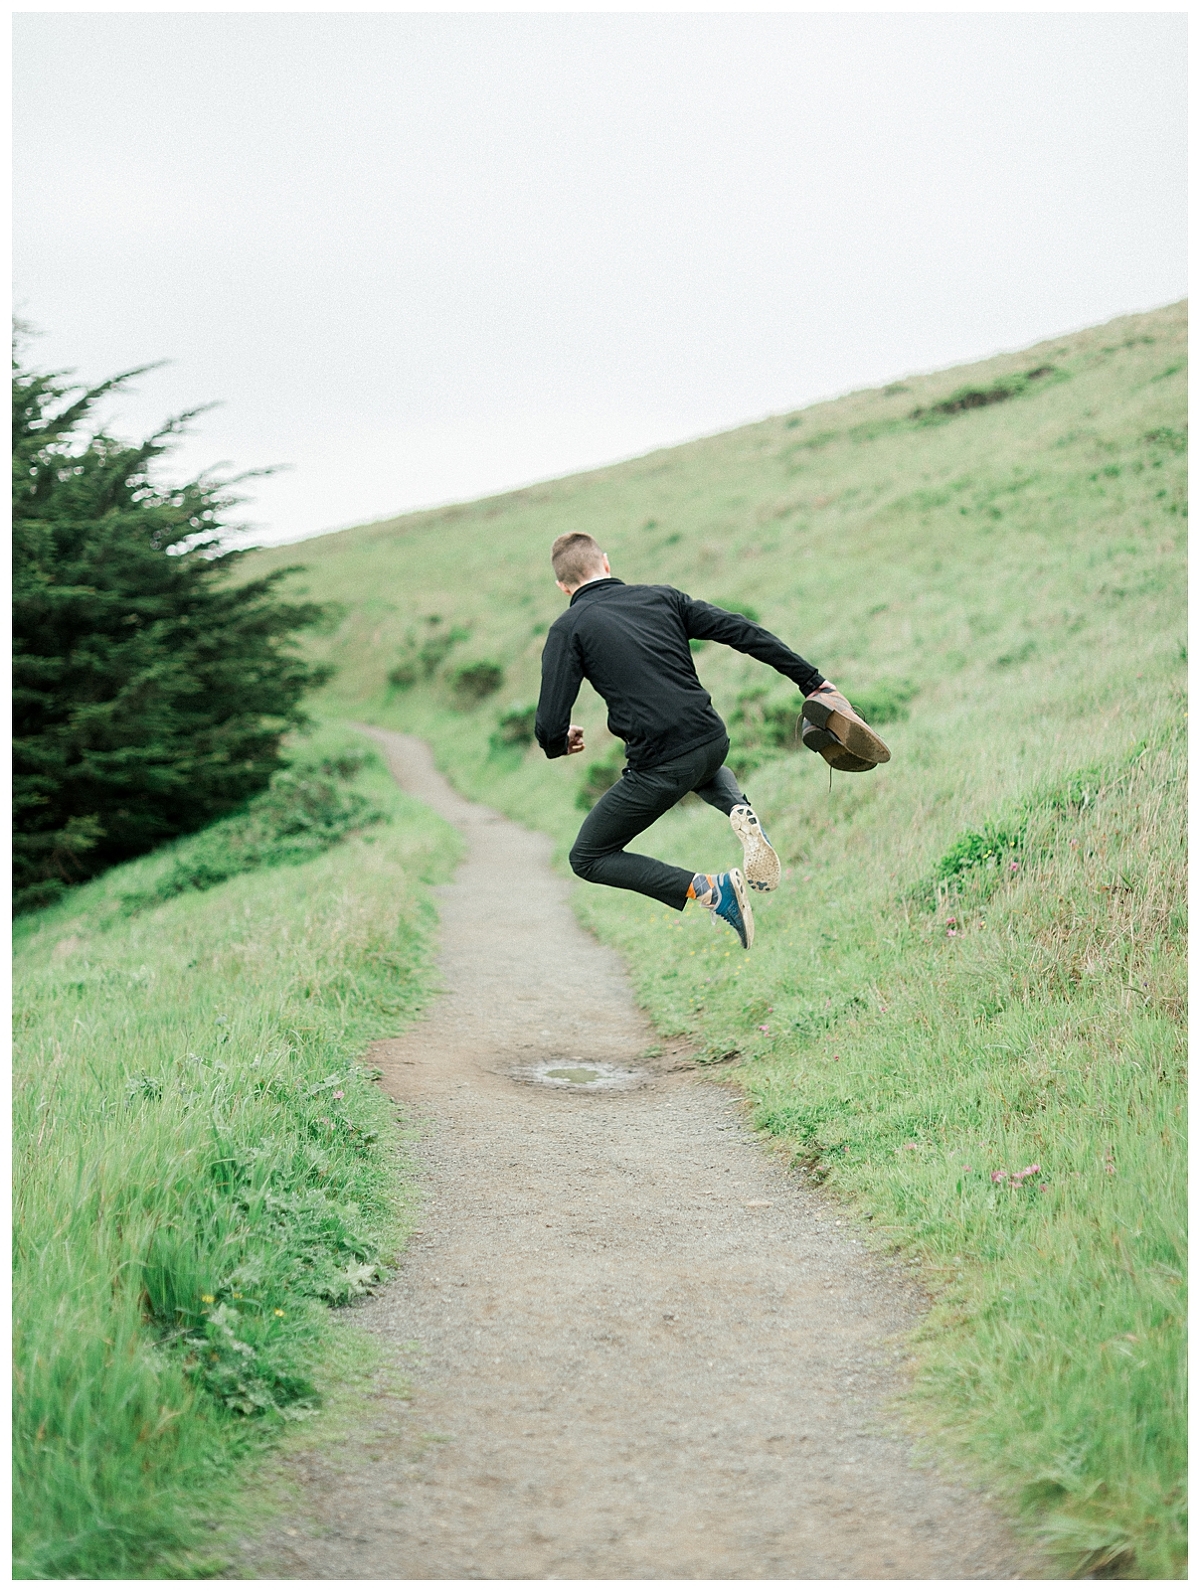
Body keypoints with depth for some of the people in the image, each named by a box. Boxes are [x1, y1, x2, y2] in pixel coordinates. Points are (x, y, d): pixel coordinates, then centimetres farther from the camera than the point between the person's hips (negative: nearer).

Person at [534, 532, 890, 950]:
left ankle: (706, 889, -4)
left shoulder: (568, 629, -1)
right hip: (713, 740, 5)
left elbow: (550, 727, -7)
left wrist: (559, 744, 18)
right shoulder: (662, 597, 11)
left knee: (588, 858, 15)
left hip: (659, 769, -5)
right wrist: (814, 682, 12)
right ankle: (741, 811, 8)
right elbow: (744, 632, 7)